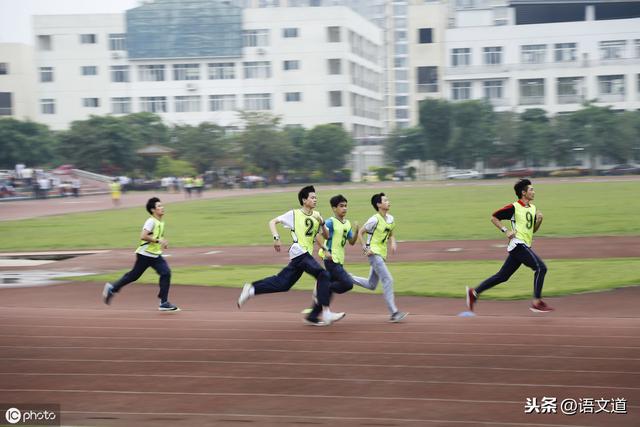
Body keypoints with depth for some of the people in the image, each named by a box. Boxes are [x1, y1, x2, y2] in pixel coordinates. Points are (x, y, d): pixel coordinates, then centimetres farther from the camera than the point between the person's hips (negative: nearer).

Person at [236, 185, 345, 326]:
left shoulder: (316, 215, 15)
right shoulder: (294, 214, -1)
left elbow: (326, 236, 14)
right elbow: (272, 222, 4)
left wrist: (322, 222, -3)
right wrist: (276, 238, -10)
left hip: (307, 255, 7)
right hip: (299, 251, -7)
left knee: (282, 283, 9)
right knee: (322, 275, -22)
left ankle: (251, 289, 22)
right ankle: (326, 313, -23)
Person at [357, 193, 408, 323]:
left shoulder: (390, 219, 8)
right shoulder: (375, 220, -14)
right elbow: (360, 232, -9)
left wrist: (393, 242, 1)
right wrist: (365, 248, -17)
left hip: (382, 254, 9)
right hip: (374, 253, -9)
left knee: (371, 285, 14)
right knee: (388, 280, -14)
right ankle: (394, 313, -14)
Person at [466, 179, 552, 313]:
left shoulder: (533, 208, 16)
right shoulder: (514, 207, -8)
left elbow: (533, 230, 23)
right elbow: (494, 217, -2)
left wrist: (539, 220, 3)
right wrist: (506, 231, -11)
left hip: (525, 246, 8)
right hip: (518, 244, -8)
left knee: (503, 276, 9)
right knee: (540, 268, -16)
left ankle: (474, 293, 15)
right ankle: (536, 303, -14)